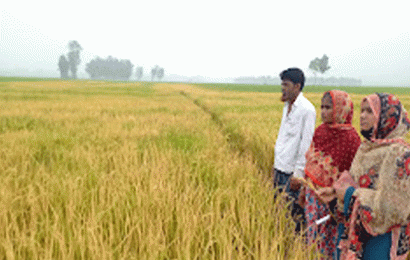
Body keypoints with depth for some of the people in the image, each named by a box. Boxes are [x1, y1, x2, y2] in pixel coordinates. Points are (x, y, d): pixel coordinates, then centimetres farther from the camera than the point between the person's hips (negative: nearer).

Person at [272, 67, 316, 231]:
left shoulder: (307, 110, -14)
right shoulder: (287, 106, 12)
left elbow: (306, 143, -16)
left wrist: (298, 173, -17)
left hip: (292, 173, -8)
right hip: (280, 169, 8)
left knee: (293, 213, -2)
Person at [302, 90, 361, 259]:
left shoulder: (350, 138, -18)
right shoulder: (320, 131, 1)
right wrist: (304, 189, 14)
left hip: (332, 200, -5)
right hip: (313, 197, 6)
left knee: (330, 243, 9)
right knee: (314, 243, 17)